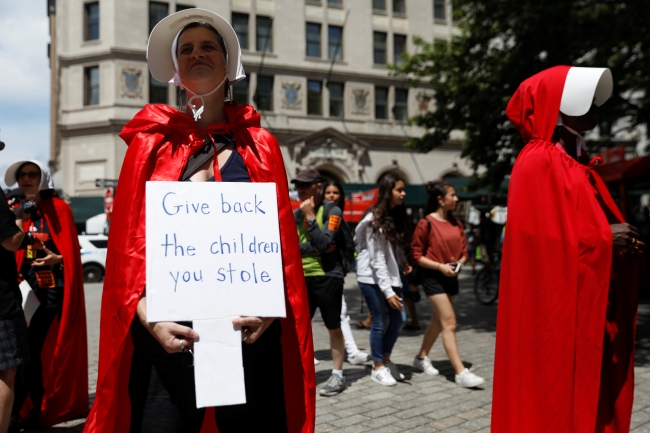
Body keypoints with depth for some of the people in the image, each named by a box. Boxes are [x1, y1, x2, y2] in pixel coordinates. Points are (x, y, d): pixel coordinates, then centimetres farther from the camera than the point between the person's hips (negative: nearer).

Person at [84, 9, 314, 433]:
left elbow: (282, 240, 3)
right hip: (170, 328, 0)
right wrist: (149, 317, -12)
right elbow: (128, 243, 1)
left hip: (248, 326, 1)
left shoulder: (260, 145, 8)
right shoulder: (151, 144, 6)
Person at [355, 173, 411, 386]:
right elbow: (377, 259, -20)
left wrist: (403, 261, 1)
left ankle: (386, 359, 29)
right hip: (372, 277, -8)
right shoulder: (375, 219, -17)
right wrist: (388, 291, -21)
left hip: (389, 274, 8)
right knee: (380, 322, 0)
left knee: (397, 319, 10)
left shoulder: (394, 214, 7)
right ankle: (378, 368, 17)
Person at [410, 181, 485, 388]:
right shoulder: (426, 223, -11)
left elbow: (463, 250, 14)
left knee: (438, 320, 15)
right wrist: (440, 266, -19)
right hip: (433, 277, -7)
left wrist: (460, 262, -8)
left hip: (451, 277, 7)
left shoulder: (456, 223, 9)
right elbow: (417, 254, -9)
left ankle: (421, 357, 32)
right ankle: (461, 373, -10)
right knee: (449, 324, -11)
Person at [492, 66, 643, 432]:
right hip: (556, 309, -9)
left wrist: (621, 238, 2)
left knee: (591, 397, 14)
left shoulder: (578, 164, 17)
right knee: (557, 401, -1)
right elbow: (545, 238, -21)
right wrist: (606, 239, -14)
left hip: (589, 309, 9)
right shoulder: (538, 164, -13)